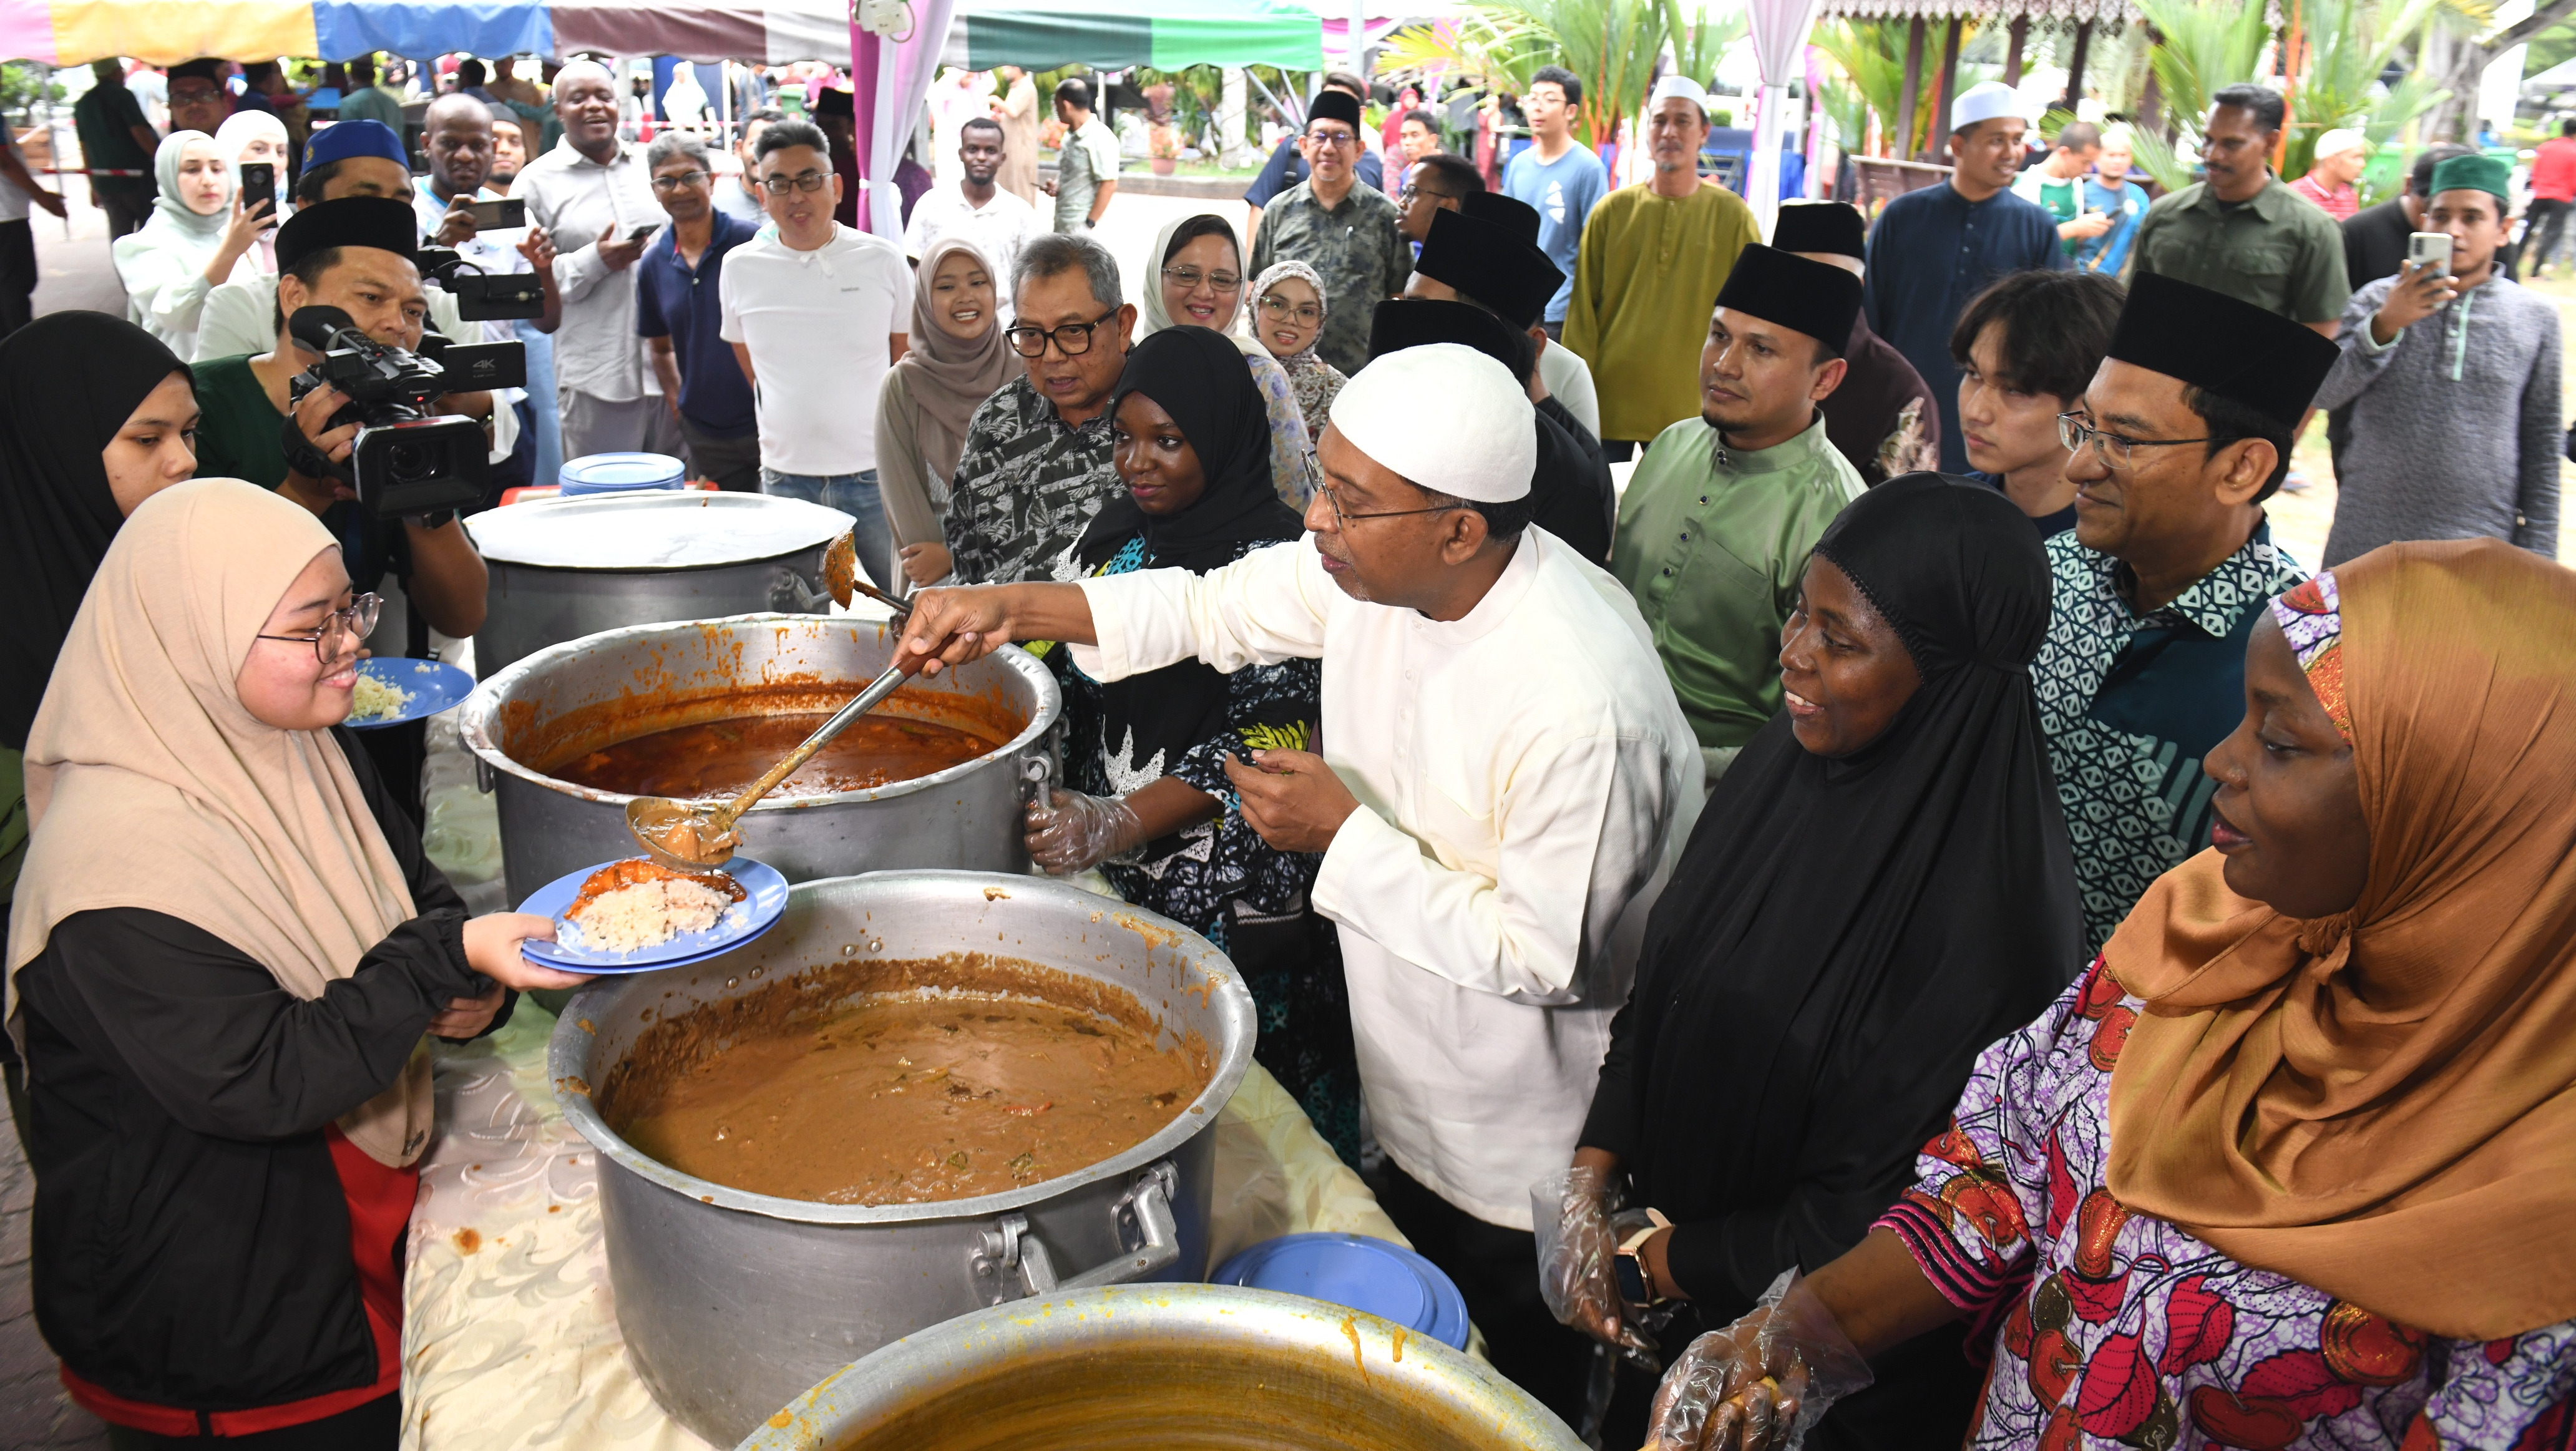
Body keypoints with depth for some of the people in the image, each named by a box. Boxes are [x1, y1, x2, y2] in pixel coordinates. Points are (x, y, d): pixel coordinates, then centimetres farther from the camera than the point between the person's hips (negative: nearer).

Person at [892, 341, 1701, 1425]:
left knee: (1521, 1398, 17)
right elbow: (1211, 608, 2)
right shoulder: (1374, 572, -12)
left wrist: (1347, 835, -26)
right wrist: (1010, 609, -9)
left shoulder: (1581, 705, -35)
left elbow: (1544, 958, -28)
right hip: (1410, 1097, 7)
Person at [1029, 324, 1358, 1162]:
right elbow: (1076, 678, 19)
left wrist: (1118, 825, -28)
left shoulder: (1276, 558, -13)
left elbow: (1265, 739, -19)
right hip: (1109, 873, 6)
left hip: (1229, 897, -6)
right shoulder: (1120, 532, 9)